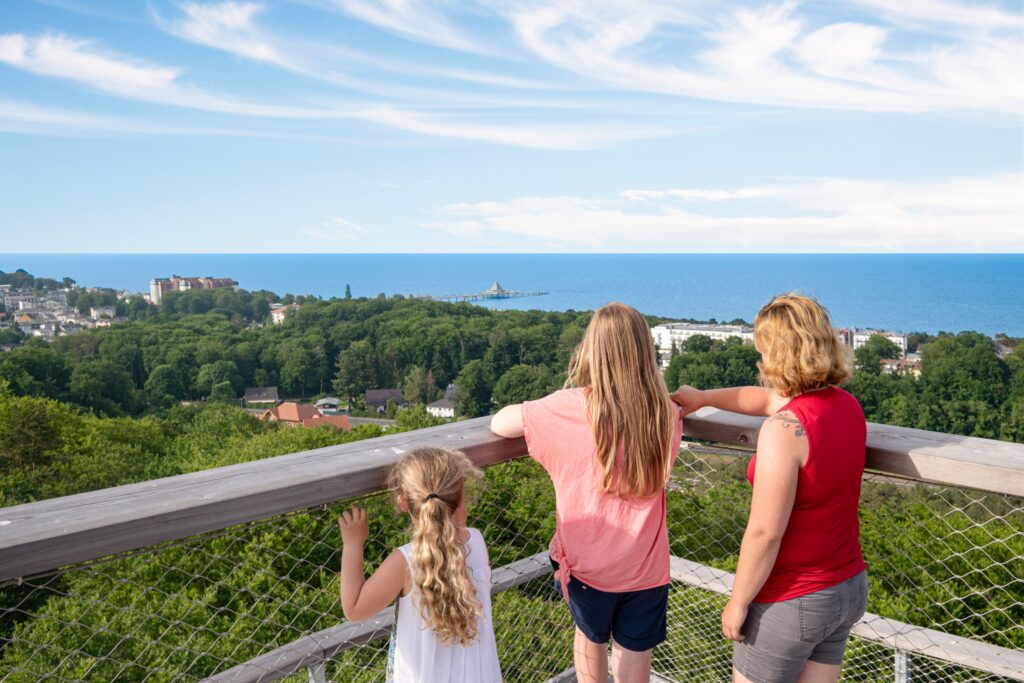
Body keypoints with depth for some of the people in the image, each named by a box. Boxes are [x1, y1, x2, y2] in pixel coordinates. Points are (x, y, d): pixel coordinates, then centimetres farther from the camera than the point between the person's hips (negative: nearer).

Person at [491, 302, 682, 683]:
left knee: (590, 637, 26)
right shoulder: (666, 414, -9)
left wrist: (549, 419, 5)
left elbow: (498, 424, -10)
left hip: (588, 561, -1)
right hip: (645, 564, 1)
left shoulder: (571, 407, -19)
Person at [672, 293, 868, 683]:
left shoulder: (785, 428, -26)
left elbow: (765, 533, -24)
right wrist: (702, 398, 26)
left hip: (793, 603, -7)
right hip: (850, 589, 7)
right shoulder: (847, 406, -1)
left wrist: (738, 602, -11)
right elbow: (768, 399, 17)